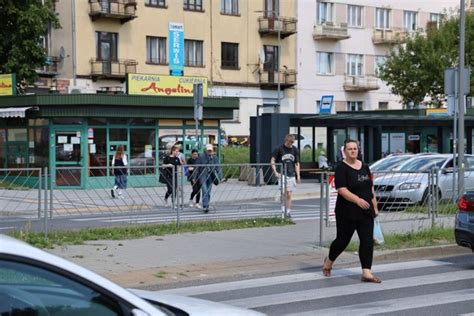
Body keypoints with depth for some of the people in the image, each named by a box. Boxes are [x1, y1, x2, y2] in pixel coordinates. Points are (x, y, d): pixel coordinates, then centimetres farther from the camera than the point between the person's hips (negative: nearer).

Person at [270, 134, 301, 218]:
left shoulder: (294, 149, 9)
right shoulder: (279, 149, -2)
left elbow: (297, 163, 16)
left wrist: (298, 175, 10)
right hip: (282, 174, -4)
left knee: (289, 195, 4)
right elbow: (272, 160, 1)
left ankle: (288, 212, 10)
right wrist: (275, 171, -10)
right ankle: (283, 210, -12)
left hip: (291, 175, 4)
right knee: (284, 192, -17)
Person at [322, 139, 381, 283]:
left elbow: (371, 188, 17)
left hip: (365, 212, 5)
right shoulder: (341, 168, -8)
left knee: (367, 241, -5)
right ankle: (328, 261, 33)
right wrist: (357, 200, -29)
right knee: (342, 240, 7)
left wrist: (375, 206, 14)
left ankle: (366, 272, -6)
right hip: (347, 213, -5)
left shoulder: (364, 167, 11)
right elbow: (342, 190, -18)